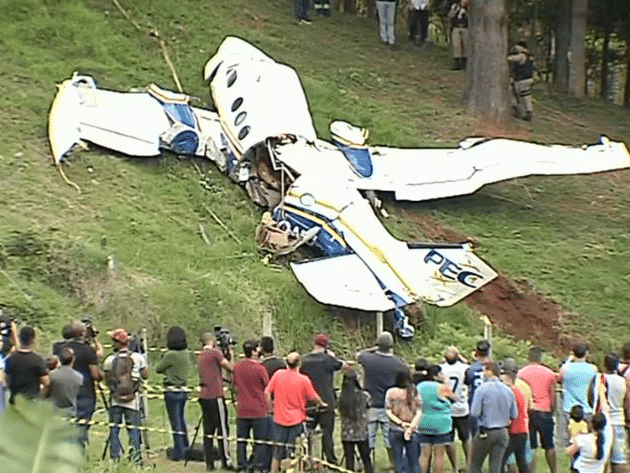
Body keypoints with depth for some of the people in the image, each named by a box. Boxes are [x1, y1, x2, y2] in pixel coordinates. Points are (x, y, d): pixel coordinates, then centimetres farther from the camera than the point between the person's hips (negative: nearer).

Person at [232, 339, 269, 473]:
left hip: (242, 410, 5)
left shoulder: (237, 367, 2)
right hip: (259, 411, -5)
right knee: (261, 441, 4)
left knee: (241, 439, 12)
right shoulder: (259, 369, -14)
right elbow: (268, 388, -5)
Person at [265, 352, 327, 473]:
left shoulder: (278, 374, -3)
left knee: (277, 453, 14)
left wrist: (271, 407, 14)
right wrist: (321, 404, 20)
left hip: (280, 419, 3)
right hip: (297, 420, -3)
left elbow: (267, 392, 0)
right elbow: (313, 397, 0)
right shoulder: (303, 379, -10)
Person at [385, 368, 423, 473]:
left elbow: (388, 412, -7)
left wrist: (401, 423, -7)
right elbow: (419, 412, -8)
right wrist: (411, 427, -8)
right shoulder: (414, 392, -7)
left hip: (395, 431, 0)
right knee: (414, 462, 10)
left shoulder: (390, 392, -8)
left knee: (398, 461, 7)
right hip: (412, 433, 0)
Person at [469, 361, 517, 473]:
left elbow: (474, 413, -16)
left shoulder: (481, 390, -13)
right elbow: (514, 415, 7)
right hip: (502, 433, 4)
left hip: (485, 433, -4)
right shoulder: (508, 391, 2)